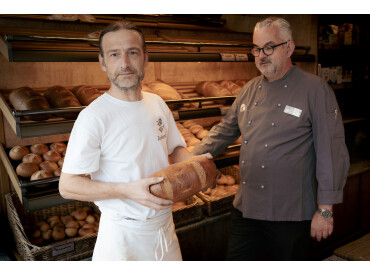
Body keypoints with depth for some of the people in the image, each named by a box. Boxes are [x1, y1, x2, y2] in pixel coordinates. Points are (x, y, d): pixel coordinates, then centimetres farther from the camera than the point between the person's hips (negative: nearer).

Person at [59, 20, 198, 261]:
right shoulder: (93, 117, -20)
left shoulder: (157, 104, 0)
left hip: (164, 224, 6)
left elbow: (175, 148, 12)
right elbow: (67, 186, -19)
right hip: (123, 234, -6)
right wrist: (127, 190, -29)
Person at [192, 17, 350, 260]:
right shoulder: (250, 89, 7)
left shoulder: (315, 90, -10)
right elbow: (225, 130, 15)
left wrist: (325, 210, -10)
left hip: (290, 214, -5)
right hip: (246, 208, 5)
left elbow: (332, 153, -11)